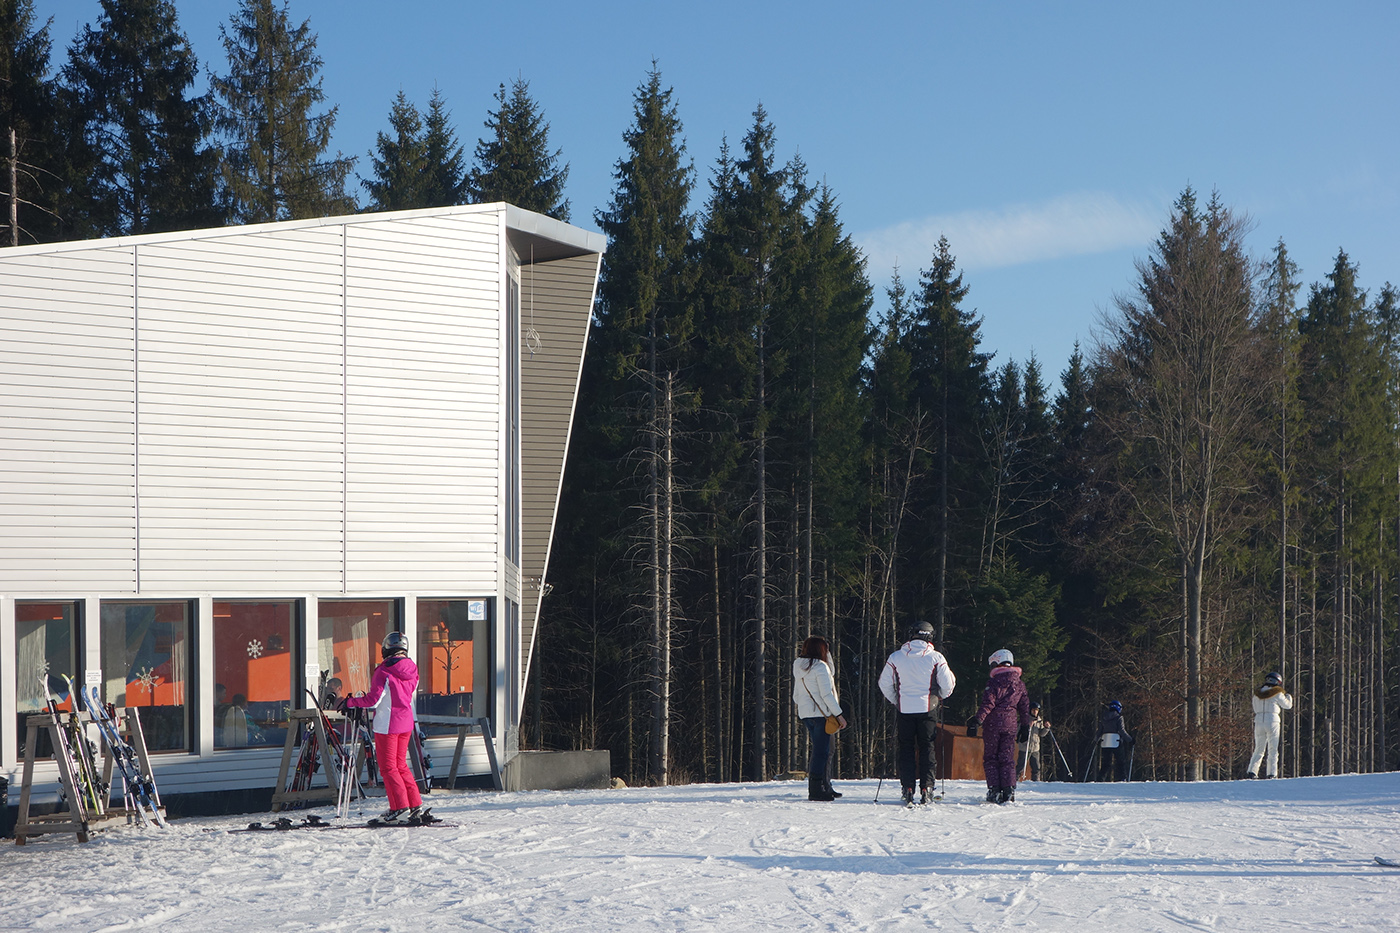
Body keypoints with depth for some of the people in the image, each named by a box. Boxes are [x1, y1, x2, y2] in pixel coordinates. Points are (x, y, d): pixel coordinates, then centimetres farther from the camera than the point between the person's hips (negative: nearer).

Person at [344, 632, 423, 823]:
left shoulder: (384, 672, -17)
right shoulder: (412, 670, 4)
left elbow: (373, 700, -17)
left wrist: (351, 702, -2)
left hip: (387, 724, -7)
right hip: (406, 722, 7)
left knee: (388, 767, 2)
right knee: (400, 765, 17)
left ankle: (400, 808, -2)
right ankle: (416, 804, 14)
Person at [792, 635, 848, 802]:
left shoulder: (799, 668, 13)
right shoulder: (820, 667, -11)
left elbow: (796, 696, 18)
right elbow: (826, 694, -15)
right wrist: (839, 714, -11)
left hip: (805, 714, 8)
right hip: (821, 713, -8)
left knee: (821, 751, 15)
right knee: (821, 752, -7)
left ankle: (825, 787, 18)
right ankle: (816, 790, -10)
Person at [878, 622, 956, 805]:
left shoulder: (896, 657, -1)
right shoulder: (936, 658, -5)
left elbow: (885, 683, 5)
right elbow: (947, 685, 0)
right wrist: (939, 697, 21)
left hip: (904, 710, 1)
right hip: (928, 709, -1)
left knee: (906, 749, 7)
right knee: (927, 749, 7)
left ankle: (907, 788, 0)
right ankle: (926, 787, 0)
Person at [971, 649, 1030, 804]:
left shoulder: (995, 681, -8)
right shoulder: (1019, 684, 11)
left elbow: (988, 703, -15)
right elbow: (1025, 706, 14)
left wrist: (978, 721, -13)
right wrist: (1025, 726, 20)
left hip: (993, 723, -5)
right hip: (1010, 724, 5)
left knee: (990, 757, 3)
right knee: (1007, 758, 8)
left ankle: (994, 791, -5)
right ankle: (1009, 791, 0)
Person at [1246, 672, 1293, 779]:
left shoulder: (1257, 694, 10)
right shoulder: (1277, 693, -5)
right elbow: (1288, 705, 8)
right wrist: (1288, 696, 28)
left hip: (1259, 722, 4)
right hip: (1273, 721, -4)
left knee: (1259, 750, 11)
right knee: (1273, 750, 3)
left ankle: (1252, 772, -2)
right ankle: (1272, 773, -5)